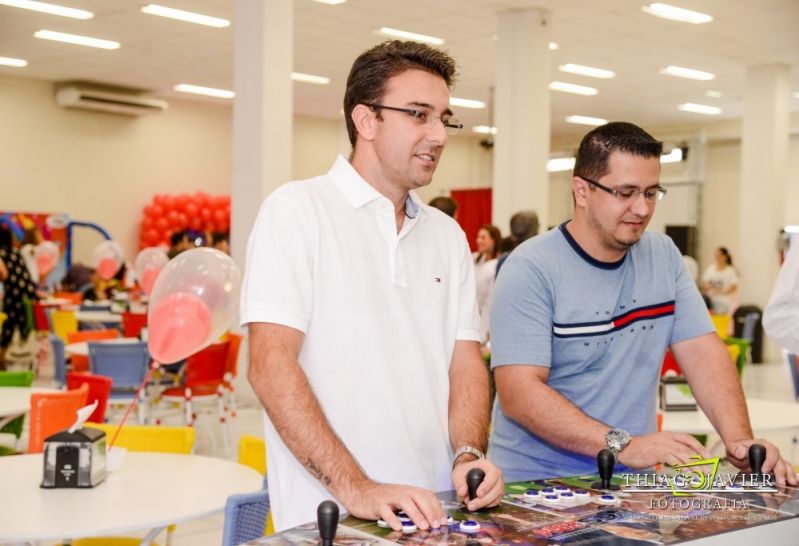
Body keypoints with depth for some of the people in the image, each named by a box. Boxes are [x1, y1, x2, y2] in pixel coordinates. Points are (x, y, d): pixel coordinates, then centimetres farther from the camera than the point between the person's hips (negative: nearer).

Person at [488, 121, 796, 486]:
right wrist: (623, 445, -25)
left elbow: (703, 352, 4)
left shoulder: (663, 256, 9)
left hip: (630, 483, 4)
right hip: (537, 483, -4)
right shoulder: (531, 270, -10)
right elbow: (519, 392, -18)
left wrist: (740, 440, -12)